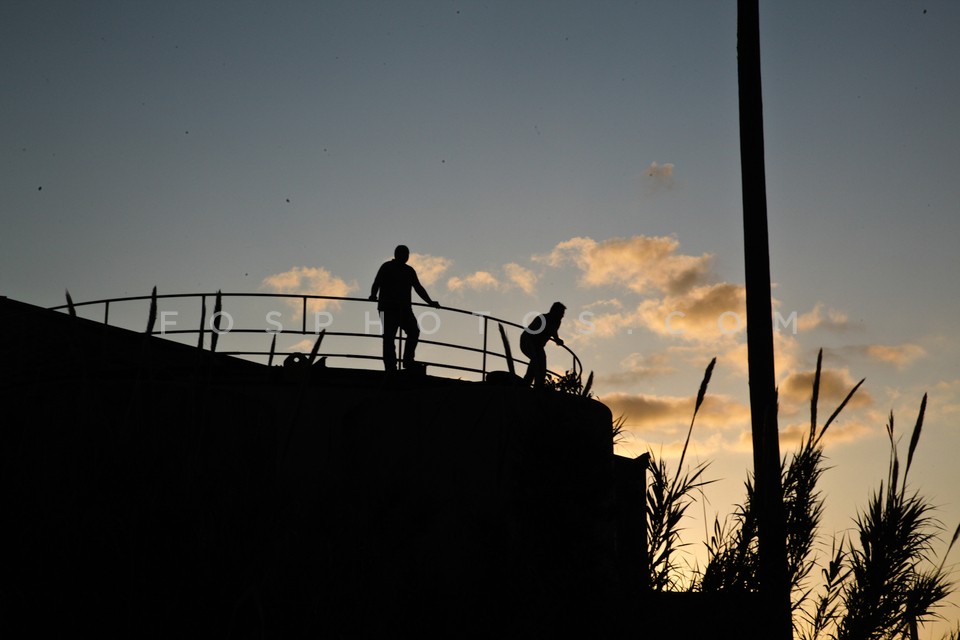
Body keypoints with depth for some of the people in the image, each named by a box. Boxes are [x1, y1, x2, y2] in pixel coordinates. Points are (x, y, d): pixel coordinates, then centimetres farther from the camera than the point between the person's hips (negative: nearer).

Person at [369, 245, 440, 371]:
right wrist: (374, 296, -26)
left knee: (414, 331, -11)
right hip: (388, 308, -5)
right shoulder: (387, 267, 2)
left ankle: (408, 362, -6)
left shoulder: (409, 270, 18)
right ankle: (390, 367, -8)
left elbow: (418, 288, 22)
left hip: (404, 308, 5)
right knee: (389, 336, -8)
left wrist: (430, 302, 15)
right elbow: (377, 283, -9)